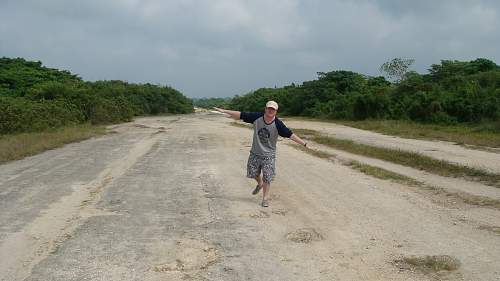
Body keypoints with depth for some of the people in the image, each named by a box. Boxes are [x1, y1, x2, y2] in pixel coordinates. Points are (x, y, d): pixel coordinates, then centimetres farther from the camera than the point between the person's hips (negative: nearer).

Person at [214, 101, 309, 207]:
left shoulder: (278, 124, -16)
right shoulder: (257, 117, -11)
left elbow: (290, 134, -18)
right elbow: (241, 115, -7)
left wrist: (304, 143, -24)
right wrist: (225, 111, -8)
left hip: (269, 155, -2)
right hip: (255, 153, 3)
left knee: (267, 178, -1)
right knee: (253, 173, 14)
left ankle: (265, 198, 17)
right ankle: (260, 184, 47)